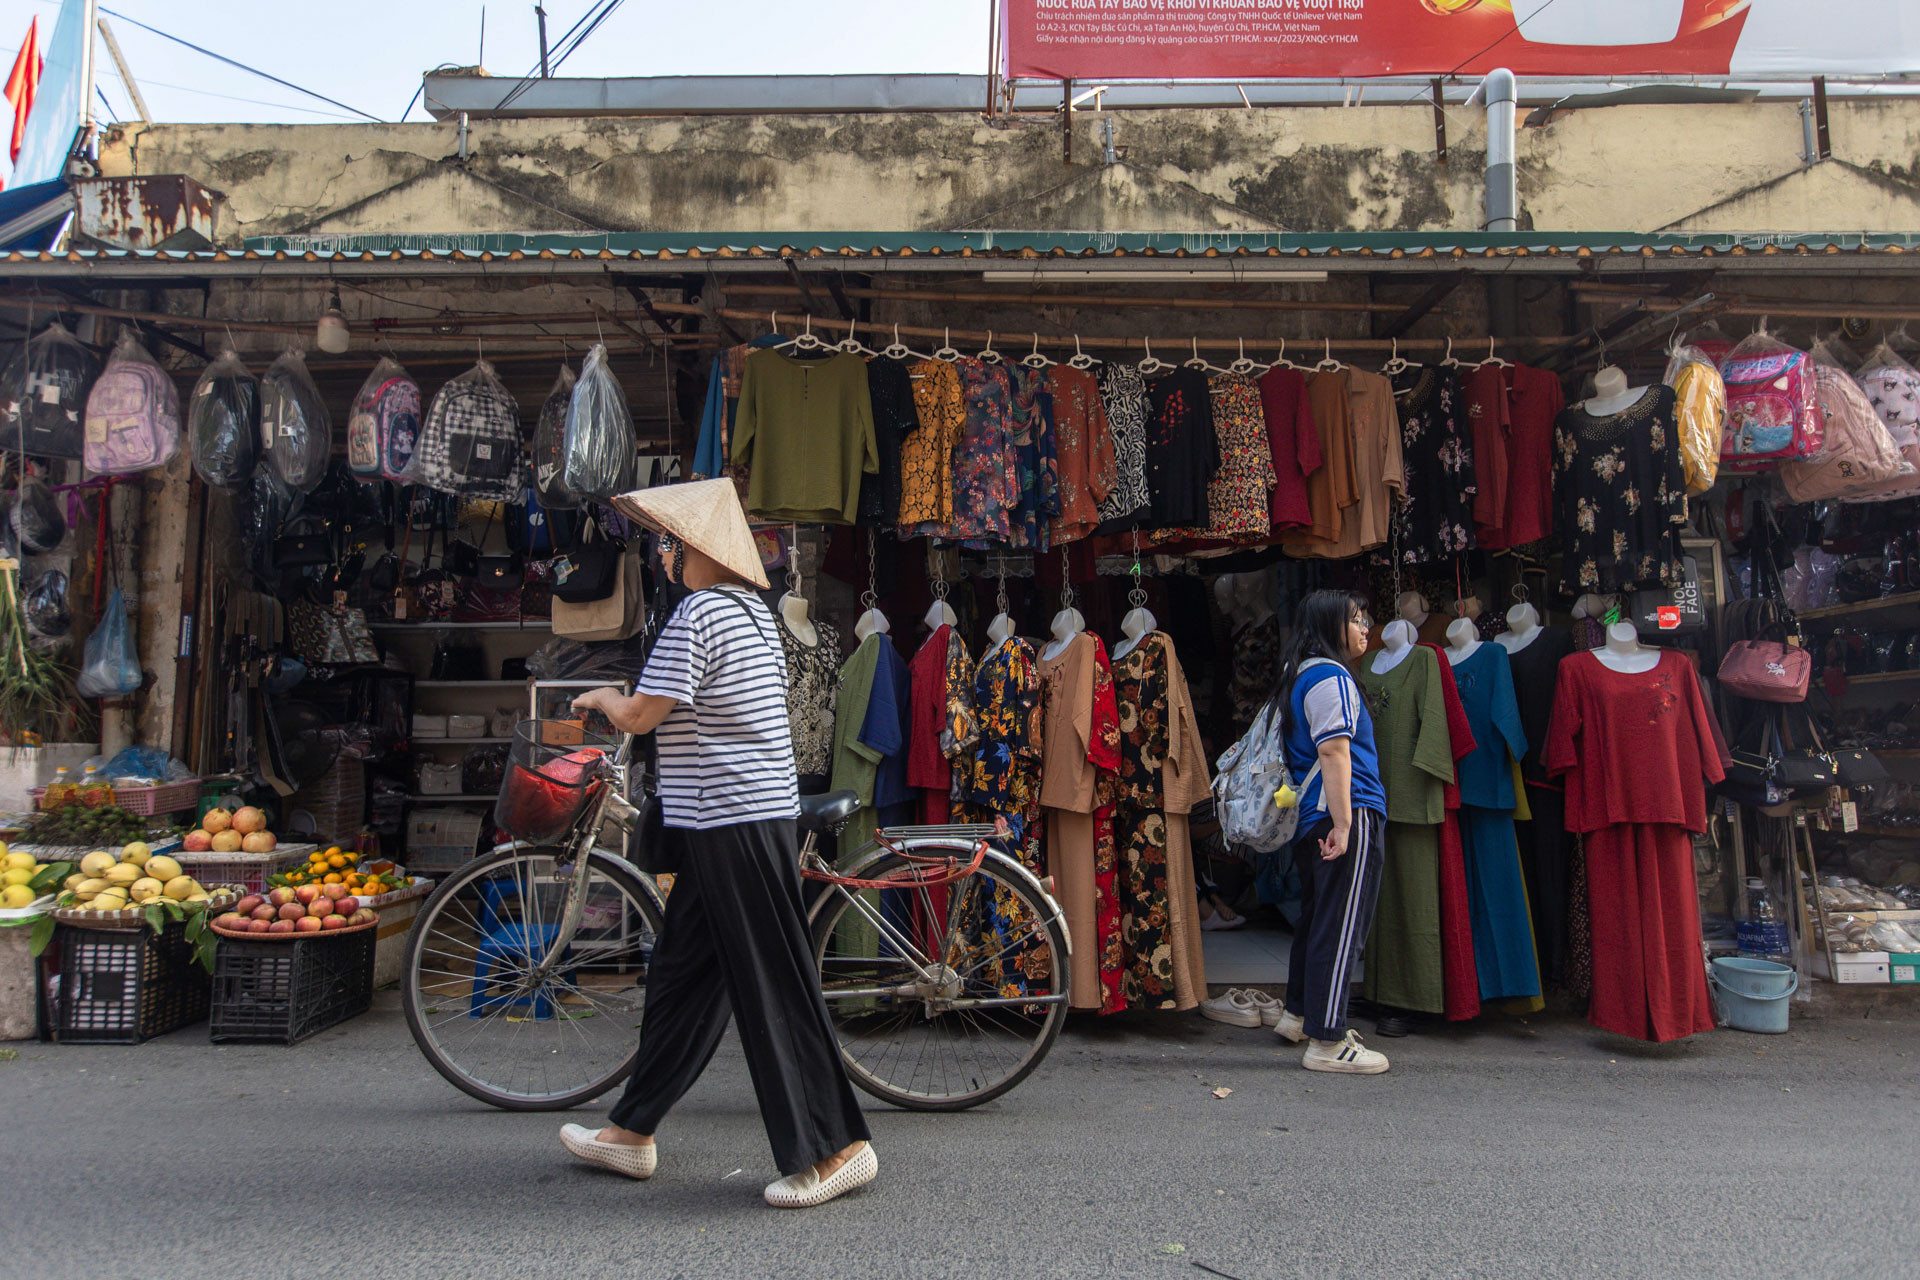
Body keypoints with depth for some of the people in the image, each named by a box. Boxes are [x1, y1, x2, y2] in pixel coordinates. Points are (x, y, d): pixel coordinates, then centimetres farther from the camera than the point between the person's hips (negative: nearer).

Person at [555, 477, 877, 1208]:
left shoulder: (698, 613, -15)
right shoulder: (756, 612, 14)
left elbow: (641, 716, -16)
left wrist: (602, 698, 6)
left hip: (733, 824, -10)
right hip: (760, 812, 10)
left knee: (773, 988, -3)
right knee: (681, 975, 17)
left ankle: (837, 1148, 6)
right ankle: (633, 1131, 29)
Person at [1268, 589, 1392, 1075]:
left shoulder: (1298, 675, 18)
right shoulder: (1331, 677, -13)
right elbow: (1334, 752, -21)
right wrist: (1343, 823, -23)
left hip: (1310, 817, 10)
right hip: (1347, 814, -10)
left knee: (1317, 917, 20)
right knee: (1342, 926, -6)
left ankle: (1299, 1014, 32)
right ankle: (1327, 1042, -3)